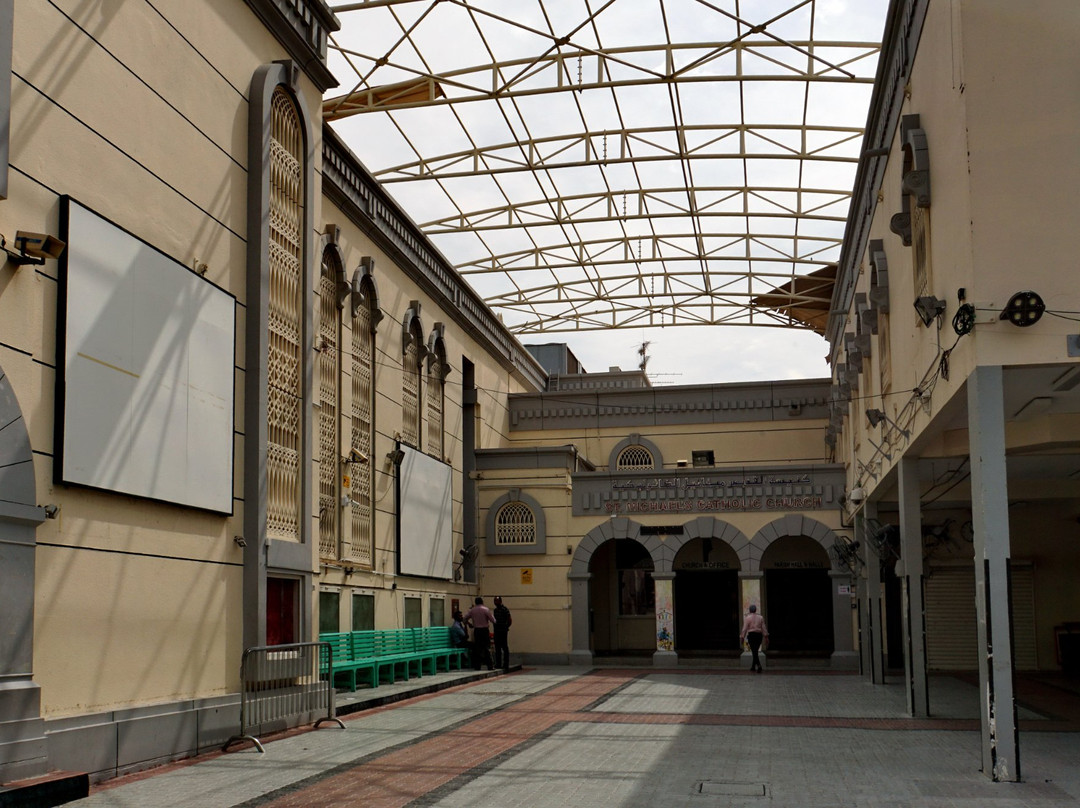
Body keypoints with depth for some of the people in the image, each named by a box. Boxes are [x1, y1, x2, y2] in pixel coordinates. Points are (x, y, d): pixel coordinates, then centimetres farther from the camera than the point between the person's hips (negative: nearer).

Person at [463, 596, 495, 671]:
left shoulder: (472, 610, 3)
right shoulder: (486, 609, -7)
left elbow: (465, 619, 5)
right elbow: (493, 620, -7)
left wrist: (469, 624, 22)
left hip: (476, 630, 3)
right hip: (485, 630, -3)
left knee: (477, 648, 8)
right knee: (487, 648, -1)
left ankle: (477, 666, 8)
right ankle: (489, 666, -4)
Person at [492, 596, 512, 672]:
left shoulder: (505, 609, -8)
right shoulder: (495, 610, 15)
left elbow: (510, 620, -9)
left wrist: (506, 627, -6)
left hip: (503, 631, -8)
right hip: (496, 631, 8)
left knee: (504, 648, -5)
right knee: (497, 648, 10)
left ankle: (506, 665, -4)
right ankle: (498, 664, 16)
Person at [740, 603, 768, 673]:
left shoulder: (748, 618, -4)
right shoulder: (760, 617, 6)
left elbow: (745, 629, -6)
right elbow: (763, 628, 3)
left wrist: (742, 637, -1)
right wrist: (766, 636, 6)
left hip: (751, 635, -4)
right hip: (759, 635, 4)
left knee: (754, 652, -7)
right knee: (755, 652, 17)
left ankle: (759, 665, -25)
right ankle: (753, 666, 22)